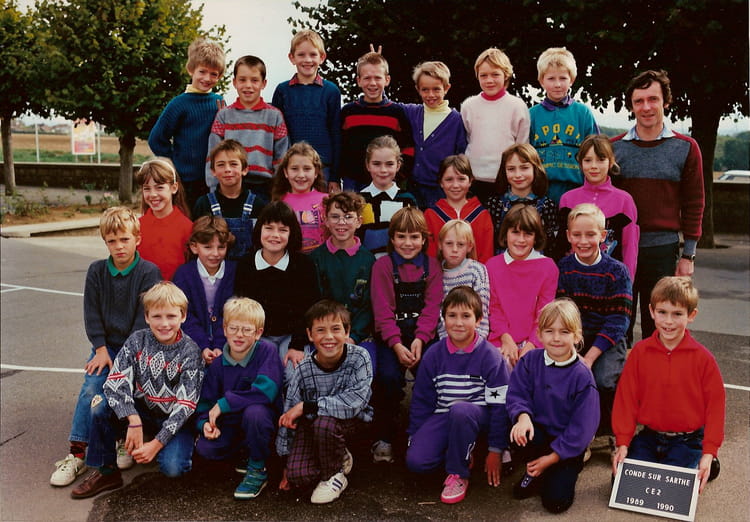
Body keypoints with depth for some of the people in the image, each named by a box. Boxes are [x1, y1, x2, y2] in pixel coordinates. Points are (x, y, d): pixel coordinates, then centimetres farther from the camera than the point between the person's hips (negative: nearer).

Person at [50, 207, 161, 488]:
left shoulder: (149, 272, -10)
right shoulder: (96, 271, 0)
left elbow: (144, 317, -12)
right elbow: (92, 314, 2)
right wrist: (101, 349, -7)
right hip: (106, 344, 3)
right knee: (90, 391, -14)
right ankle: (76, 454, -10)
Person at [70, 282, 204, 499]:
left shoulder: (189, 351, -16)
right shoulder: (137, 340, -7)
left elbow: (185, 405, -19)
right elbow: (115, 383, -16)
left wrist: (156, 444, -26)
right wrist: (134, 422, -31)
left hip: (175, 420, -3)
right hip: (140, 411, 4)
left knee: (172, 467, -28)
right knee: (100, 408, -21)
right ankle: (106, 472, -3)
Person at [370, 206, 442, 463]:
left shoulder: (432, 266, 7)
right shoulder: (383, 266, 2)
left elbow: (432, 307, -1)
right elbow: (382, 310, -5)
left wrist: (419, 340, -16)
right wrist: (396, 344, -18)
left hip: (421, 334, 1)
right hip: (390, 335, -1)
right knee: (389, 376, -26)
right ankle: (384, 438, -8)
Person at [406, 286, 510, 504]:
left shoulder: (489, 356, -9)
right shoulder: (434, 355, 0)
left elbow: (499, 405, -7)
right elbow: (421, 399, 9)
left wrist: (495, 450, -6)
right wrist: (414, 437, 6)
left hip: (477, 415, -3)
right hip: (443, 416, 3)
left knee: (459, 410, -39)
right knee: (415, 460, -22)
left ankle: (459, 474, -16)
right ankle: (461, 452, 8)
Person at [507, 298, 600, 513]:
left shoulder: (582, 376, -15)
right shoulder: (530, 361, -5)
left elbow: (581, 427, -14)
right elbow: (517, 395, -6)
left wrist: (550, 458, -15)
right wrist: (523, 416, -30)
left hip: (567, 445, -3)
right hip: (538, 431, 3)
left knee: (556, 501, -16)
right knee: (519, 435, -32)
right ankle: (534, 473, 0)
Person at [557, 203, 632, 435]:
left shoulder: (617, 272, -5)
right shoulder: (562, 268, 2)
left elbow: (617, 321, -10)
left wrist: (589, 357, -20)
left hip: (608, 340, -2)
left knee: (603, 380, -26)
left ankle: (609, 431, 2)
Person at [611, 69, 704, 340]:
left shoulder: (686, 148, 3)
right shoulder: (614, 147, 4)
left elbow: (693, 204, 4)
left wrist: (688, 255, 1)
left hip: (663, 249, -1)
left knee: (657, 327, 7)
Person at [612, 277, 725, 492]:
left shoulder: (703, 358, -9)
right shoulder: (640, 352, -3)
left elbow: (715, 405, -5)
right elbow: (626, 397, -1)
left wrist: (708, 453, -10)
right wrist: (623, 443, -6)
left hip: (687, 441, -2)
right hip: (648, 438, 3)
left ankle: (703, 465, 13)